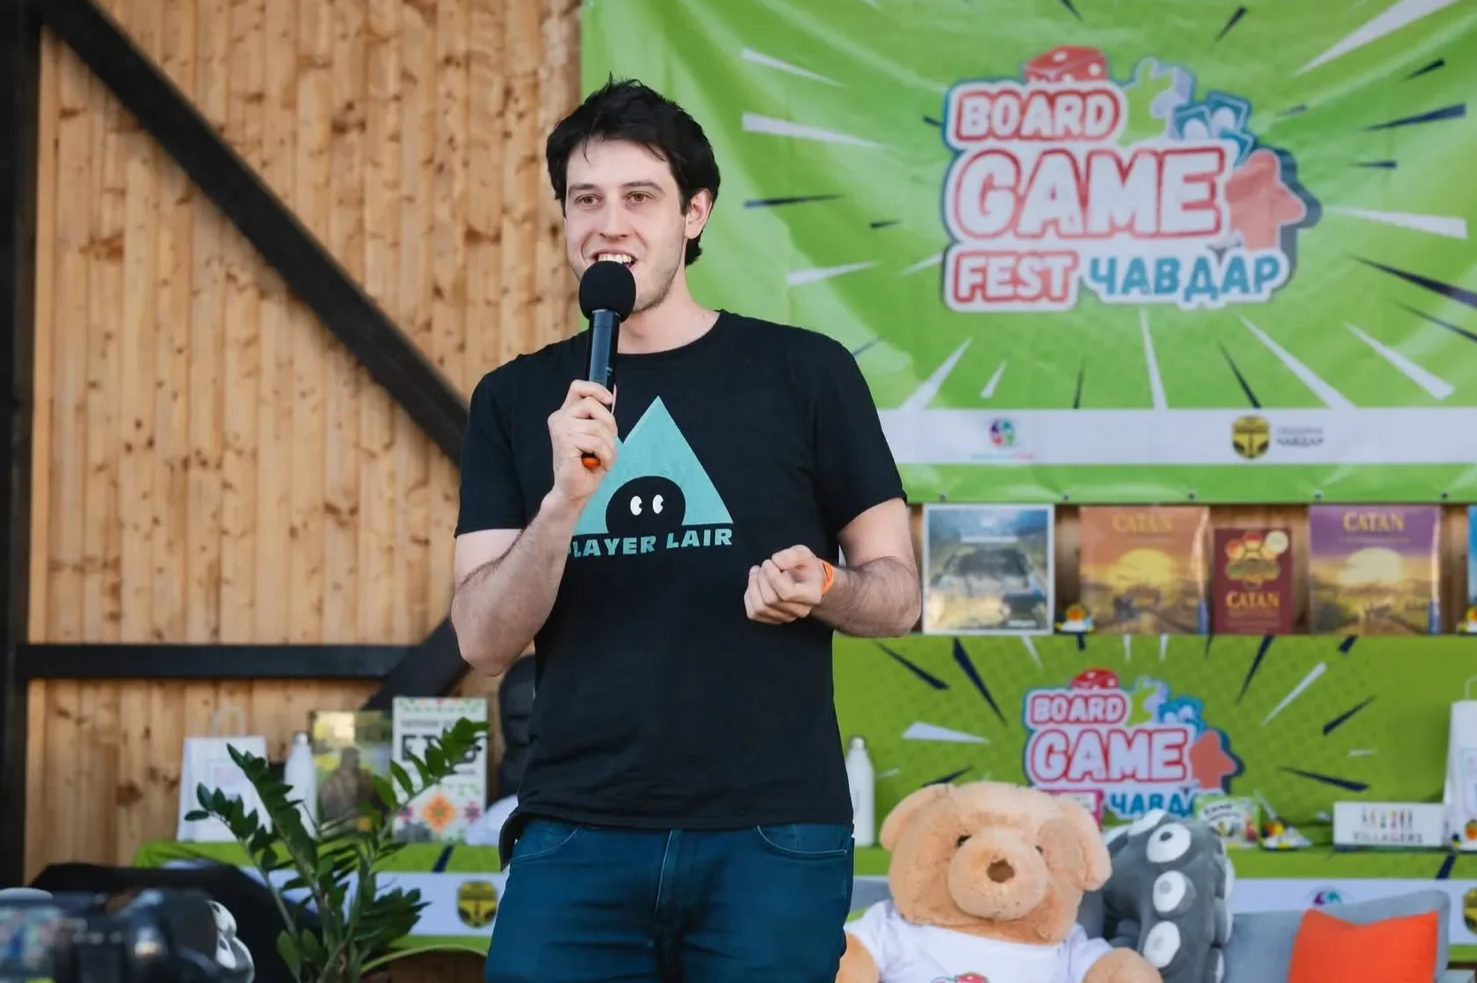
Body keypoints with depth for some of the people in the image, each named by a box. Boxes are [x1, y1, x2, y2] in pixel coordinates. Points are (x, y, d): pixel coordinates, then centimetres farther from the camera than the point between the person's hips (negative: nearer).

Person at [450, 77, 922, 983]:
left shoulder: (806, 373, 3)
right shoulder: (516, 399, 8)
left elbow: (898, 594, 6)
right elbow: (484, 641, 0)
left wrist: (818, 590, -16)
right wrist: (565, 499, -16)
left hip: (773, 837, -1)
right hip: (576, 836, 1)